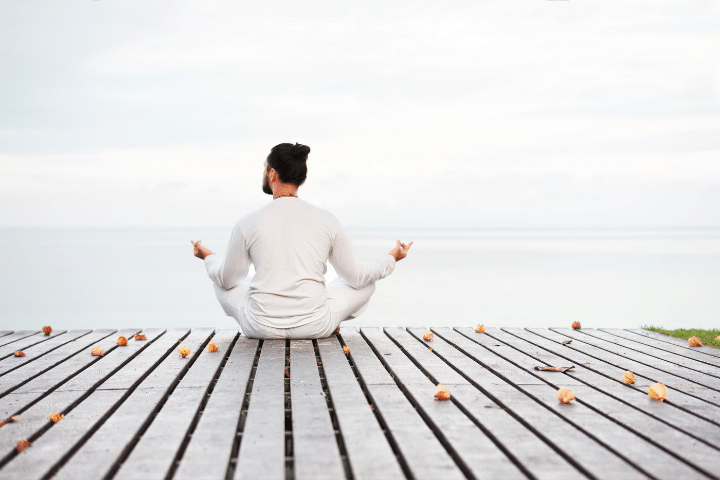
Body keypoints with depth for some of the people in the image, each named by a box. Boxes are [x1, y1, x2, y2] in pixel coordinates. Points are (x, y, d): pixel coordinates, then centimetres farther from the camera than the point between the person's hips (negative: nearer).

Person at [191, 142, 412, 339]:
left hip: (261, 327, 0)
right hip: (316, 328, 0)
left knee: (222, 282, 28)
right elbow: (357, 276, 6)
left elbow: (226, 280, 8)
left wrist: (208, 257, 30)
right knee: (366, 282, 23)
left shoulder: (248, 223, -6)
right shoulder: (327, 221, -4)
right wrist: (392, 259, 25)